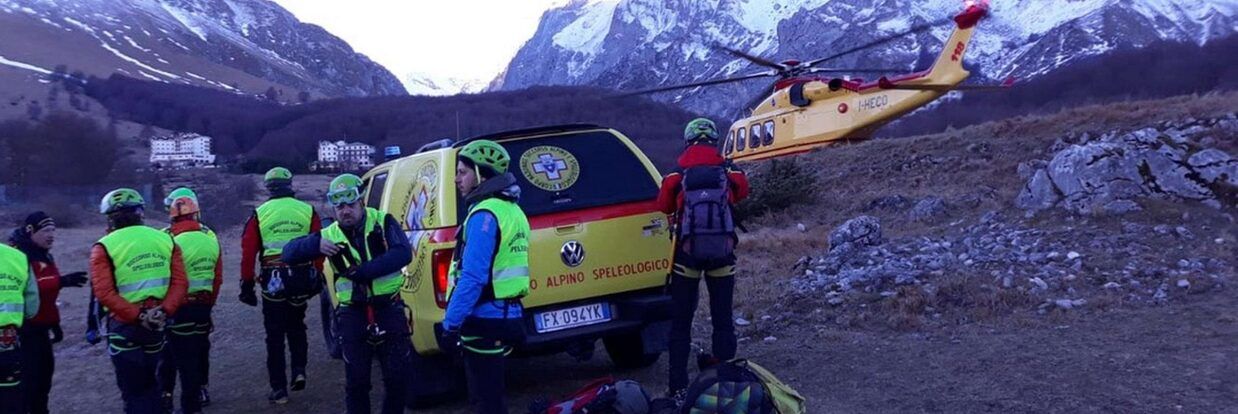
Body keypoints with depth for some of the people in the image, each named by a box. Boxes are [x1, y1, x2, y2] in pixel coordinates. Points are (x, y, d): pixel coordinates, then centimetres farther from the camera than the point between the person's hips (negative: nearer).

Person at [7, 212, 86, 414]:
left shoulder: (45, 255, 14)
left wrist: (54, 323, 20)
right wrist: (62, 281, -37)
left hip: (41, 326, 9)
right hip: (23, 328, -9)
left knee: (45, 370, 15)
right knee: (27, 377, -8)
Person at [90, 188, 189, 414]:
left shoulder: (105, 247, -8)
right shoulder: (165, 240, 3)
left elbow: (104, 293, -17)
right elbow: (180, 282, -5)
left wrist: (137, 316, -16)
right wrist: (164, 311, -11)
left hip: (124, 326, -4)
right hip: (157, 324, 4)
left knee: (133, 390, 6)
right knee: (150, 382, 21)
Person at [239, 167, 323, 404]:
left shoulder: (259, 214, -1)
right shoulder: (307, 211, 1)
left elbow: (248, 252, -1)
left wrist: (247, 285, 6)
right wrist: (317, 276, 11)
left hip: (273, 281, -1)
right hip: (302, 277, 2)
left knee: (275, 335, 8)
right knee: (296, 327, 23)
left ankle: (279, 389, 10)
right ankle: (299, 370, 7)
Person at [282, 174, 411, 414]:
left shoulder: (383, 222, -3)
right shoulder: (330, 236, 2)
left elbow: (403, 254, -19)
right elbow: (289, 254, -1)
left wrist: (362, 271, -26)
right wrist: (316, 245, -23)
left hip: (389, 310, -1)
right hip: (353, 314, 1)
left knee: (398, 377, 6)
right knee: (356, 381, 8)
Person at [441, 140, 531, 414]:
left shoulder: (485, 214, -16)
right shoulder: (509, 209, 15)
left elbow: (472, 276, -23)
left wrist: (451, 323, -20)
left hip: (485, 320, -10)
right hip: (505, 315, 10)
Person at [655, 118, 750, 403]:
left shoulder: (675, 179, -8)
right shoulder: (732, 175, -5)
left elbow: (664, 207, 7)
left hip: (687, 256, -1)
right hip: (722, 255, 1)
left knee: (681, 323, 9)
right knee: (723, 321, 13)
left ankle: (679, 389, 9)